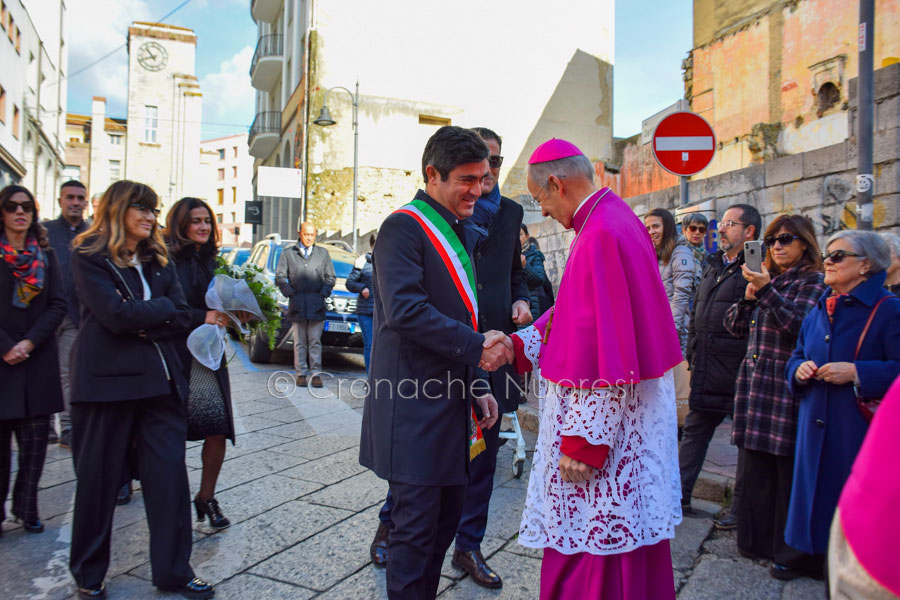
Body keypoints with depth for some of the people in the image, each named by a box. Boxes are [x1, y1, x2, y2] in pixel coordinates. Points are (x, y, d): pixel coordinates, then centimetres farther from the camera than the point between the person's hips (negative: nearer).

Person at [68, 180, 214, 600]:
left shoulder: (159, 261, 15)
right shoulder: (89, 257, -1)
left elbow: (182, 317, 5)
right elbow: (116, 314, -15)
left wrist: (142, 324, -10)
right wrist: (162, 307, -3)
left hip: (159, 378, 4)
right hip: (107, 379, -4)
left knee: (170, 474, 2)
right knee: (99, 477, 7)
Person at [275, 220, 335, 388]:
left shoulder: (323, 253, 15)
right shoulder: (288, 253, 11)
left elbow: (330, 277, 15)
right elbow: (280, 277, 9)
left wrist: (323, 293, 1)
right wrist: (290, 292, -3)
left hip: (317, 305, 0)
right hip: (297, 304, 0)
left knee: (315, 342, 0)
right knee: (299, 342, 3)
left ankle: (316, 374, 3)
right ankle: (301, 374, 9)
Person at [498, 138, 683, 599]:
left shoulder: (602, 235, -22)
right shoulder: (610, 220, 11)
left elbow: (606, 349, -25)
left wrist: (583, 440, -21)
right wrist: (519, 344, 7)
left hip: (606, 419, -10)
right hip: (621, 416, 10)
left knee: (590, 549, 4)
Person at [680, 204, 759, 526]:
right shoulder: (713, 266, 16)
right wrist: (692, 352, 17)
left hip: (738, 372, -8)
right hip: (706, 372, 8)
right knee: (694, 431, 13)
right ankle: (680, 495, 23)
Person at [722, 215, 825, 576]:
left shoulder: (814, 282, -1)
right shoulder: (767, 278, 16)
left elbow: (799, 324, -16)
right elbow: (735, 327, 13)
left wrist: (767, 291, -22)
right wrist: (749, 296, -3)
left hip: (787, 388, -6)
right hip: (754, 383, 6)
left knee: (789, 471, 1)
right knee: (754, 468, 11)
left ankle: (791, 553, 14)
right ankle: (757, 540, 24)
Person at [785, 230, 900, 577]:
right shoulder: (817, 313, 13)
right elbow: (796, 359, 20)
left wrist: (855, 372, -20)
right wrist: (800, 370, -1)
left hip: (860, 429, -6)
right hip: (816, 427, 6)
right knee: (817, 496, 12)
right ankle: (816, 554, 26)